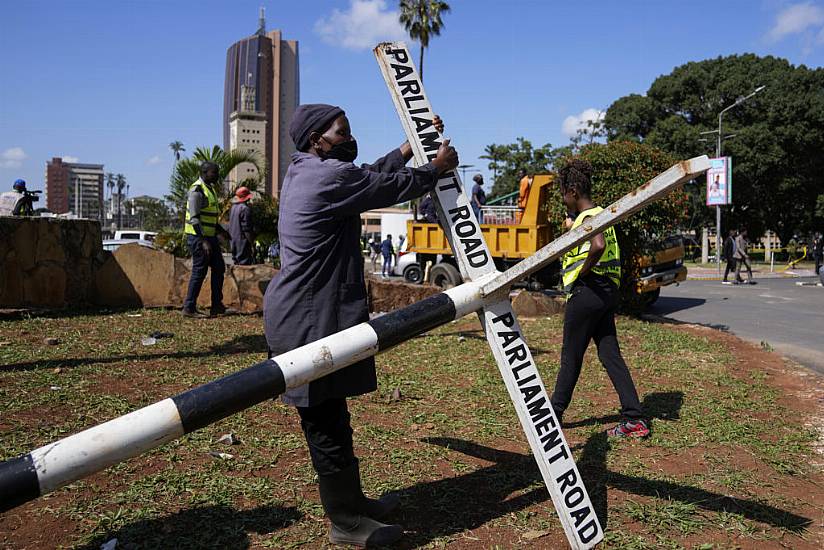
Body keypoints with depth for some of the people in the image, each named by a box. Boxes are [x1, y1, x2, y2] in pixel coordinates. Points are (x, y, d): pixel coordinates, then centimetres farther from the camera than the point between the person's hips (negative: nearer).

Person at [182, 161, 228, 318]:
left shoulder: (211, 188, 15)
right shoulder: (197, 190, -15)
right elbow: (194, 218, -21)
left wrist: (222, 230, 19)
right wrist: (204, 241, -26)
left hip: (210, 236, 10)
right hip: (198, 236, -10)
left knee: (219, 268, 10)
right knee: (199, 271, -5)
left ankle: (216, 306, 17)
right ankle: (189, 308, 4)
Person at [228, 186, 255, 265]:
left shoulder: (233, 207, 10)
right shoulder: (245, 208, -16)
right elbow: (246, 229, -18)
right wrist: (252, 244, -13)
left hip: (234, 241, 9)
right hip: (243, 243, -9)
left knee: (237, 263, 14)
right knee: (244, 263, -7)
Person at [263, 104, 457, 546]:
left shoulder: (303, 172, 14)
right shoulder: (329, 176, -17)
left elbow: (374, 176, 21)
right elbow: (394, 188, -7)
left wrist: (411, 146, 24)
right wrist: (436, 167, 10)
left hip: (307, 315, 11)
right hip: (310, 320, -11)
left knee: (329, 418, 18)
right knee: (326, 423, 2)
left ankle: (352, 501, 33)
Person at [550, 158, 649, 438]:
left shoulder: (587, 218, -15)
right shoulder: (600, 213, 16)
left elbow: (598, 246, -34)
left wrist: (580, 273, -21)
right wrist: (572, 229, 19)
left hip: (587, 291, -9)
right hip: (607, 291, 9)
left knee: (570, 356, 5)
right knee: (610, 354, 8)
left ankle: (554, 413, 20)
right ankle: (635, 419, 6)